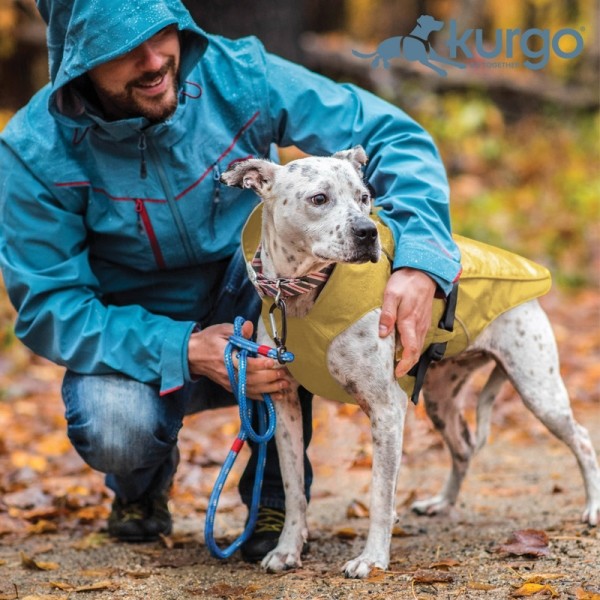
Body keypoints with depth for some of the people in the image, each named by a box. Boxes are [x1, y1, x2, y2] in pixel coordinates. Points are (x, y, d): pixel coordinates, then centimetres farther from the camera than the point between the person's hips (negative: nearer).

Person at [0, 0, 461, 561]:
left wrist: (418, 263, -35)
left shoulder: (237, 75, -19)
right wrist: (185, 351, -33)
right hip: (139, 344, -2)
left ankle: (275, 494, -13)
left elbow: (391, 135, -17)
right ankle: (141, 481, 9)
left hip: (258, 321, 2)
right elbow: (48, 309, -19)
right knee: (115, 426, -35)